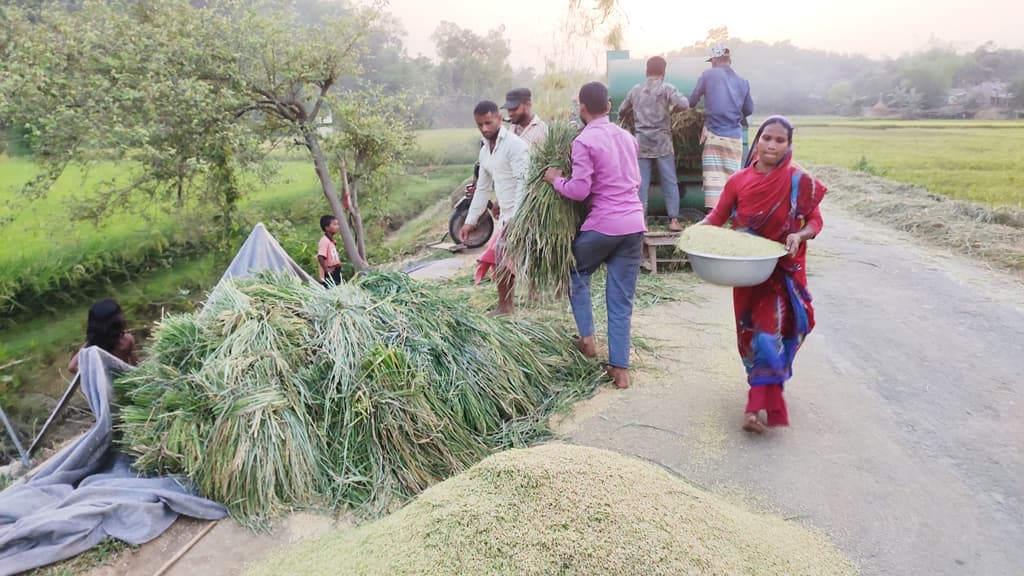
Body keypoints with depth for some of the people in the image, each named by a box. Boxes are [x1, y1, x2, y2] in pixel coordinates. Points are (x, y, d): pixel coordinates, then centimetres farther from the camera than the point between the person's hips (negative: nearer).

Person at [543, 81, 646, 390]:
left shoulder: (584, 141, -9)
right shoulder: (627, 137, 12)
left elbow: (579, 190, -14)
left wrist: (555, 179, 3)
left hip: (603, 225, -5)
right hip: (635, 224, 5)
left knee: (577, 274, 23)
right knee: (622, 300, 8)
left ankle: (587, 337, 19)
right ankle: (620, 368, 10)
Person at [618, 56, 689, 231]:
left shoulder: (635, 90, 10)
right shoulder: (666, 88, -2)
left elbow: (622, 111, 21)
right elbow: (684, 104, -16)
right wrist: (672, 109, 3)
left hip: (641, 143, 3)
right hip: (662, 142, -3)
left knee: (641, 183, 3)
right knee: (670, 182, 3)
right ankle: (674, 220, 0)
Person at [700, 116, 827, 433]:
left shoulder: (800, 182, -10)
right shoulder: (739, 181, -6)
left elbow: (815, 220, -3)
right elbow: (717, 217, 1)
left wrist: (800, 236, -24)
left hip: (784, 270, -3)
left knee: (769, 332, -12)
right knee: (750, 333, 12)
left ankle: (757, 407, -4)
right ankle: (766, 393, 35)